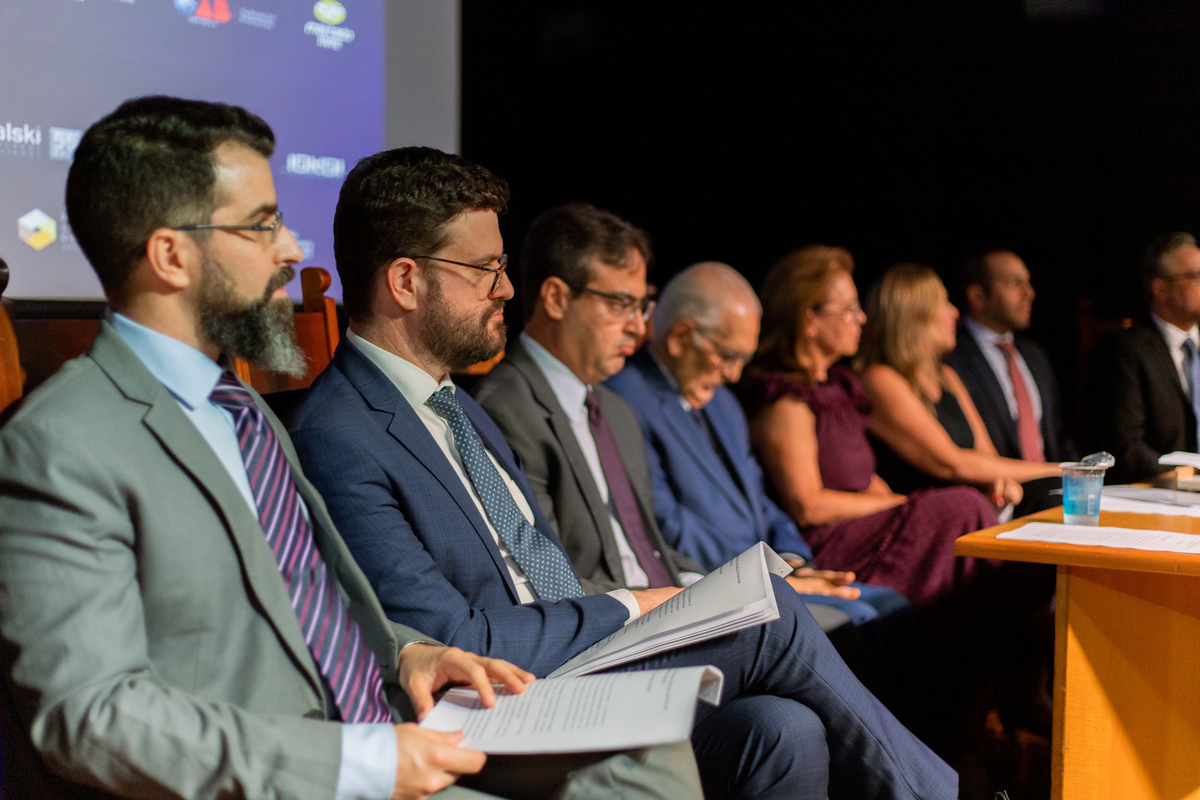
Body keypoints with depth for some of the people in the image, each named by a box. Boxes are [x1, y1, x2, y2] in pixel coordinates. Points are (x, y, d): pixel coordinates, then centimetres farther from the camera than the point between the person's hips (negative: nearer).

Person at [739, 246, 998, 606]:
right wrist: (897, 504, -9)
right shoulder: (785, 400, -13)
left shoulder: (837, 383, 17)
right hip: (821, 546, -9)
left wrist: (895, 502, 0)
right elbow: (808, 505, -16)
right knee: (962, 509, -15)